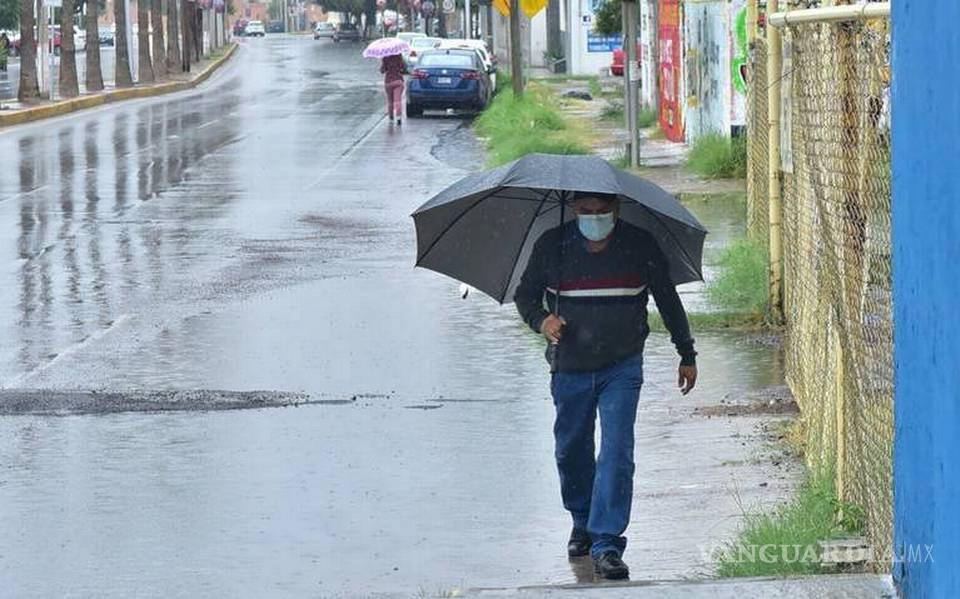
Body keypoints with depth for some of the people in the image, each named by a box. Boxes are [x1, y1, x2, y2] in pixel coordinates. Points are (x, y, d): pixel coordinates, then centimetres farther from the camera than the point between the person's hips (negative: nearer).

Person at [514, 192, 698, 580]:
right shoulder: (551, 246, -3)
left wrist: (687, 355, 12)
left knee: (616, 452, -13)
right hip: (570, 369, 2)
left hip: (622, 369, -2)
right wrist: (540, 319, -13)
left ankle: (607, 544, -14)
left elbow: (668, 300, 7)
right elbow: (525, 294, 10)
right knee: (571, 452, 12)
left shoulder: (640, 246, -4)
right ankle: (582, 523, 37)